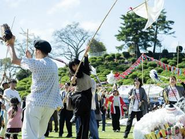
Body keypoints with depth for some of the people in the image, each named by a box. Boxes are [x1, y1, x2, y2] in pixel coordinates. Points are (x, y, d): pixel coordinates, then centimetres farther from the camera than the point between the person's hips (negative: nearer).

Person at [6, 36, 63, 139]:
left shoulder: (37, 63, -7)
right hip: (50, 104, 7)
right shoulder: (53, 65, 15)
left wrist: (11, 45, 14)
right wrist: (30, 58, 43)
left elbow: (14, 60, -1)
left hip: (36, 102, -7)